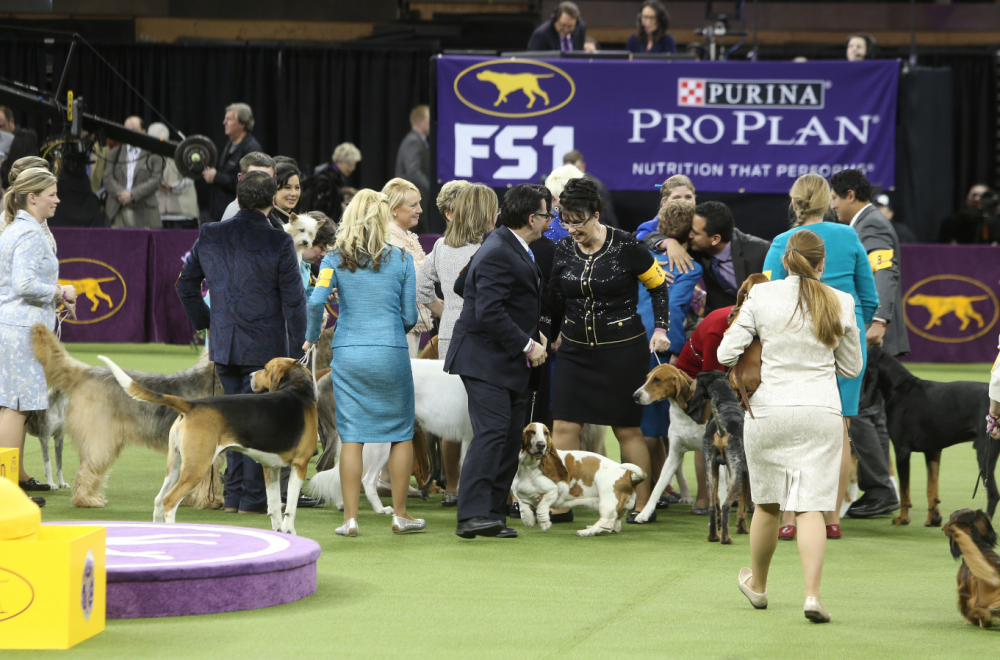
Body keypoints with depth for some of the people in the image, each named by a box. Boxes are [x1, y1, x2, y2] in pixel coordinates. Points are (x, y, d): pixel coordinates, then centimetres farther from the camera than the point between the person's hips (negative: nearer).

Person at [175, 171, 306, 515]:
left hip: (223, 344, 4)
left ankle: (234, 493, 17)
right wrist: (296, 351, -2)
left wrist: (204, 322, 21)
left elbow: (186, 284, 13)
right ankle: (252, 496, 3)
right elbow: (293, 301, -9)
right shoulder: (278, 242, -11)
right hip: (265, 345, -4)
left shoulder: (210, 236, 2)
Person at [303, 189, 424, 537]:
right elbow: (410, 315, 2)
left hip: (347, 353, 1)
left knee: (351, 436, 3)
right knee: (401, 433, 11)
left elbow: (316, 301, -12)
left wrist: (312, 337, 4)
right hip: (390, 352, -1)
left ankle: (350, 517, 1)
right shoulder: (401, 259, 0)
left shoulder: (335, 259, 1)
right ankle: (400, 514, 15)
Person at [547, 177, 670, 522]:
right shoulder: (563, 250, 1)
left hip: (623, 350, -4)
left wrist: (661, 329, -4)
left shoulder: (626, 247, -10)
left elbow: (659, 285, 3)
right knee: (563, 426, -4)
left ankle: (642, 504, 13)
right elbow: (555, 306, 6)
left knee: (627, 429, 2)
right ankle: (559, 505, 0)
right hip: (575, 348, 4)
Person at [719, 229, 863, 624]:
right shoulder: (841, 304, 1)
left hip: (769, 410, 0)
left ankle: (757, 585, 33)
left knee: (767, 503, 15)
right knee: (810, 506, -2)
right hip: (821, 411, 0)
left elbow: (726, 354, -3)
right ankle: (812, 594, -15)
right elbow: (852, 367, 11)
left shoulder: (761, 296, -4)